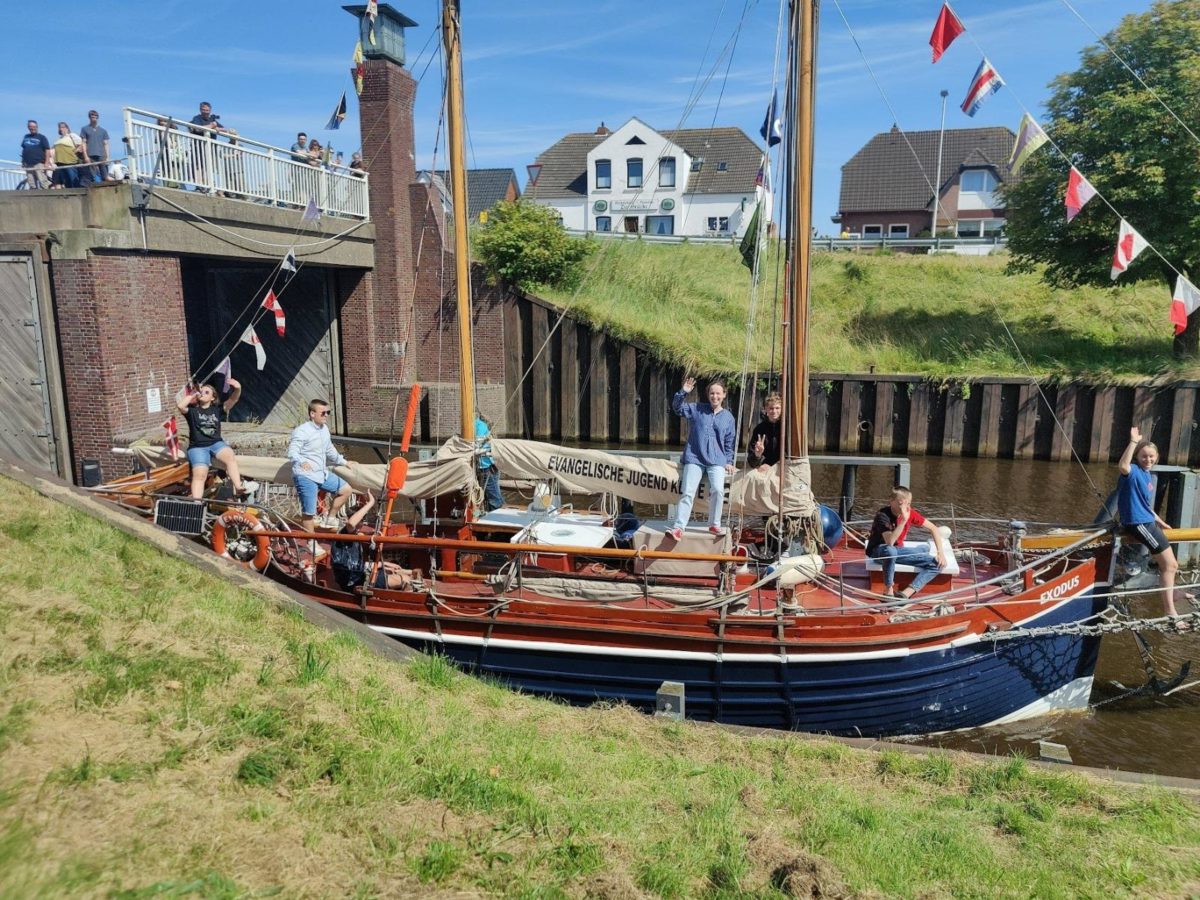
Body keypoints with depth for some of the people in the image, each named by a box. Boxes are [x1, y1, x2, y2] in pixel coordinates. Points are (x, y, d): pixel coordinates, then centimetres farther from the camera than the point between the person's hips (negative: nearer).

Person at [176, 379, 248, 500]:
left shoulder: (217, 409, 13)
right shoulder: (192, 410, 11)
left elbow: (233, 400, -2)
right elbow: (180, 405, -11)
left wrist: (238, 389, -23)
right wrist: (193, 395, 3)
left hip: (216, 443, 1)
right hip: (197, 447, -1)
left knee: (230, 456, -32)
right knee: (200, 474, -24)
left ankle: (238, 488, -43)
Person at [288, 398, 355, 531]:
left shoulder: (324, 429, 11)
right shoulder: (302, 431, -16)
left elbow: (330, 451, 26)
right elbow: (292, 452, -26)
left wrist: (344, 462, 33)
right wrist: (302, 461, -46)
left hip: (323, 474, 9)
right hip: (306, 477, -9)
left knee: (345, 489, 13)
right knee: (309, 513, -4)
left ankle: (330, 519, 22)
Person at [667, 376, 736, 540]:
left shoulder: (728, 417, 10)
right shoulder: (696, 409, 7)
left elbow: (729, 443, 14)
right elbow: (677, 407, -1)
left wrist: (729, 462, 9)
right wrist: (683, 392, -17)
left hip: (716, 461, 1)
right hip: (694, 458, 0)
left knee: (718, 490, -19)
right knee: (687, 492, -8)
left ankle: (714, 525, -2)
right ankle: (678, 527, -6)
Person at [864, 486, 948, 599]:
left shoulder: (910, 513, -10)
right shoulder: (883, 515, -26)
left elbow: (933, 528, 0)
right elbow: (890, 542, -38)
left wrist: (941, 552, -9)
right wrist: (904, 520, -43)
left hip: (898, 550, 6)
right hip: (878, 551, -6)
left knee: (937, 564, -9)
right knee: (891, 551, -43)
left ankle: (905, 594, -19)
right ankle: (889, 590, -22)